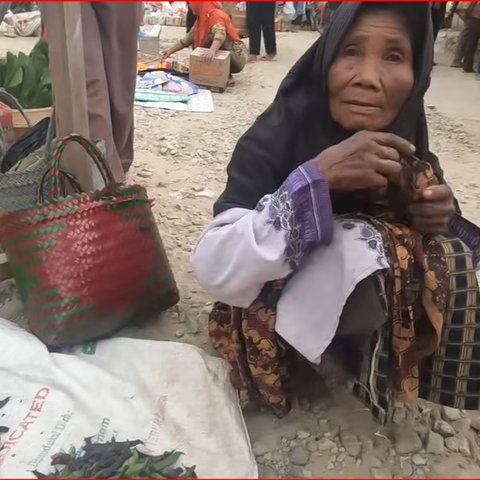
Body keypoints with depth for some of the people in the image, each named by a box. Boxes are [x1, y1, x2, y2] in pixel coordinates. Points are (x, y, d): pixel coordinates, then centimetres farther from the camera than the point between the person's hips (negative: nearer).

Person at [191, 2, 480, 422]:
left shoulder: (405, 144, -7)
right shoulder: (276, 135, -22)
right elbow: (213, 272, -32)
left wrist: (443, 219, -19)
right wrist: (317, 176, -38)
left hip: (367, 307, 5)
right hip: (280, 320, -5)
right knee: (362, 244, -29)